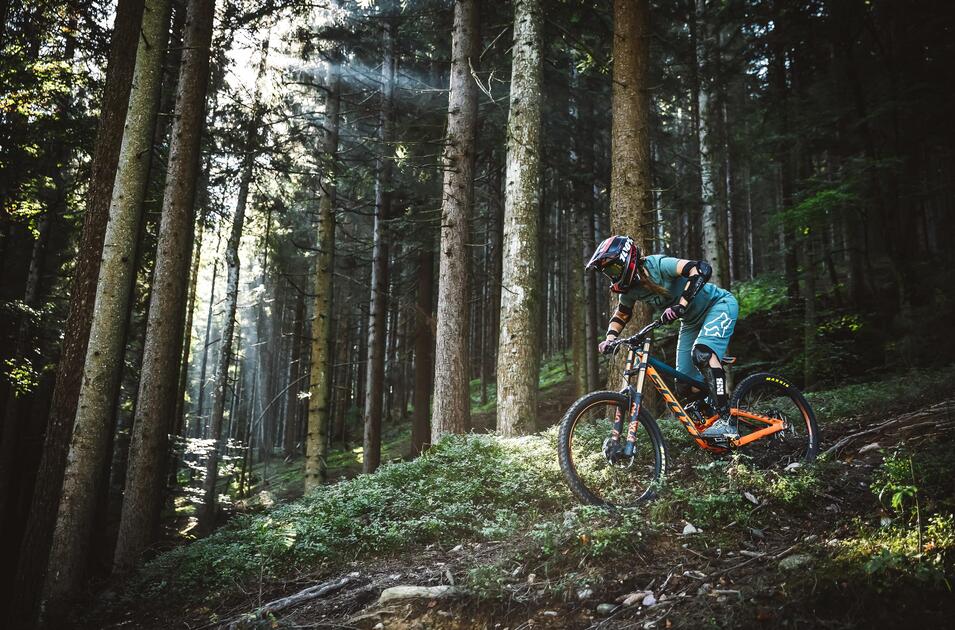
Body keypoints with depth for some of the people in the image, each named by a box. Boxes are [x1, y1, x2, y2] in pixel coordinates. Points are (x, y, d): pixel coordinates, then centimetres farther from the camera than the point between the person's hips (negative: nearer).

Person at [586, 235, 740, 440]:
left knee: (702, 354, -33)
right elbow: (620, 315, 11)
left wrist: (681, 304, -49)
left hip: (719, 304, -8)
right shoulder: (630, 290, -7)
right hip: (692, 321, 8)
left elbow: (701, 269, -41)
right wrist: (610, 339, -8)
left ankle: (726, 419, -29)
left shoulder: (657, 265, -29)